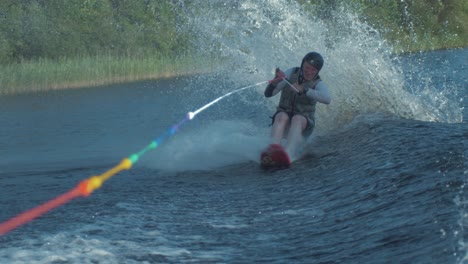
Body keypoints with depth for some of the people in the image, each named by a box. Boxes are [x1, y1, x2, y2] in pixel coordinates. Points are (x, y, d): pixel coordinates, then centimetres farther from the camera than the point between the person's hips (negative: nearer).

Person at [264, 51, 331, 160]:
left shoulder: (318, 84, -6)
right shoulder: (291, 73, 0)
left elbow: (327, 99, -30)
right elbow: (268, 93, -5)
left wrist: (303, 90, -38)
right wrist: (276, 81, -28)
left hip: (303, 122, -1)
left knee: (297, 119, -35)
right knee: (282, 117, -33)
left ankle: (288, 154, -57)